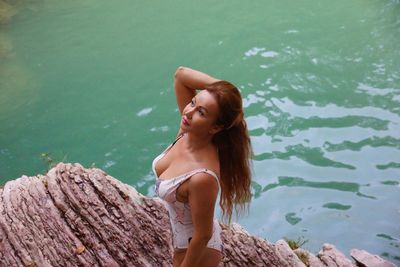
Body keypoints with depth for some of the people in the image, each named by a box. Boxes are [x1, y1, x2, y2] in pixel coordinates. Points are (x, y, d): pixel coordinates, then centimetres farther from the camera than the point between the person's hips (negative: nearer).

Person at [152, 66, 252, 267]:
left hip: (198, 249, -7)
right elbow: (181, 74, -17)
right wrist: (217, 86, -29)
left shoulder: (203, 177, -40)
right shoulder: (188, 132, -20)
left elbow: (203, 236, -27)